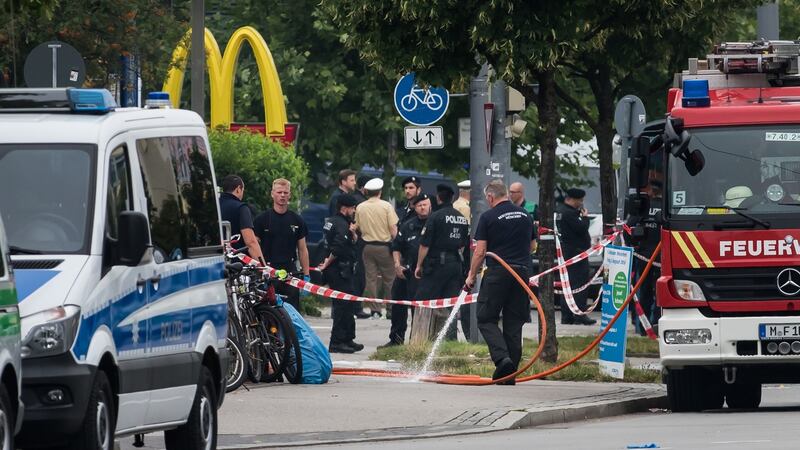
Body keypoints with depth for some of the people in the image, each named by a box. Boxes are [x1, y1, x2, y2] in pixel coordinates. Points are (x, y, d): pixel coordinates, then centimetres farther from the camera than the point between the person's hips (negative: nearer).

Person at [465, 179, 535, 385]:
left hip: (497, 273, -5)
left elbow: (480, 251, -7)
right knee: (514, 323, 9)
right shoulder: (524, 215, 11)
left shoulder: (488, 217, -5)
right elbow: (532, 246, 20)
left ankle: (502, 358, -19)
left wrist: (472, 275, 3)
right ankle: (511, 373, 9)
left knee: (486, 319, 3)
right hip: (522, 271, 5)